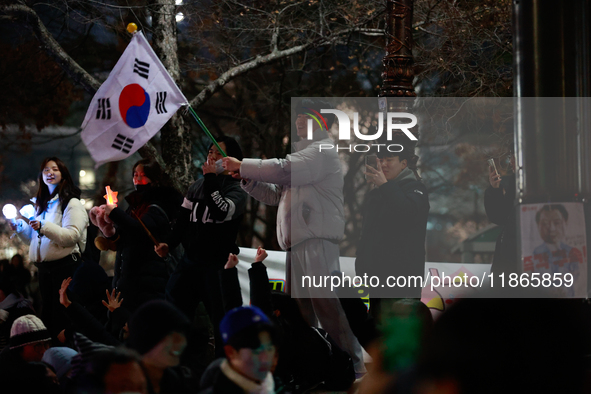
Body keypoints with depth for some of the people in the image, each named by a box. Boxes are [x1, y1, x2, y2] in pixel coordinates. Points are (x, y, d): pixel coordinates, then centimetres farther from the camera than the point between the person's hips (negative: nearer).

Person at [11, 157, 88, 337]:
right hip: (45, 267, 8)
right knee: (47, 317, 10)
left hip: (65, 266, -8)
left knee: (62, 320, -8)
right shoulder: (41, 204, 19)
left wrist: (43, 227, -25)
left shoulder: (71, 203, -5)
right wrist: (20, 227, 10)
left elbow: (72, 236, -18)